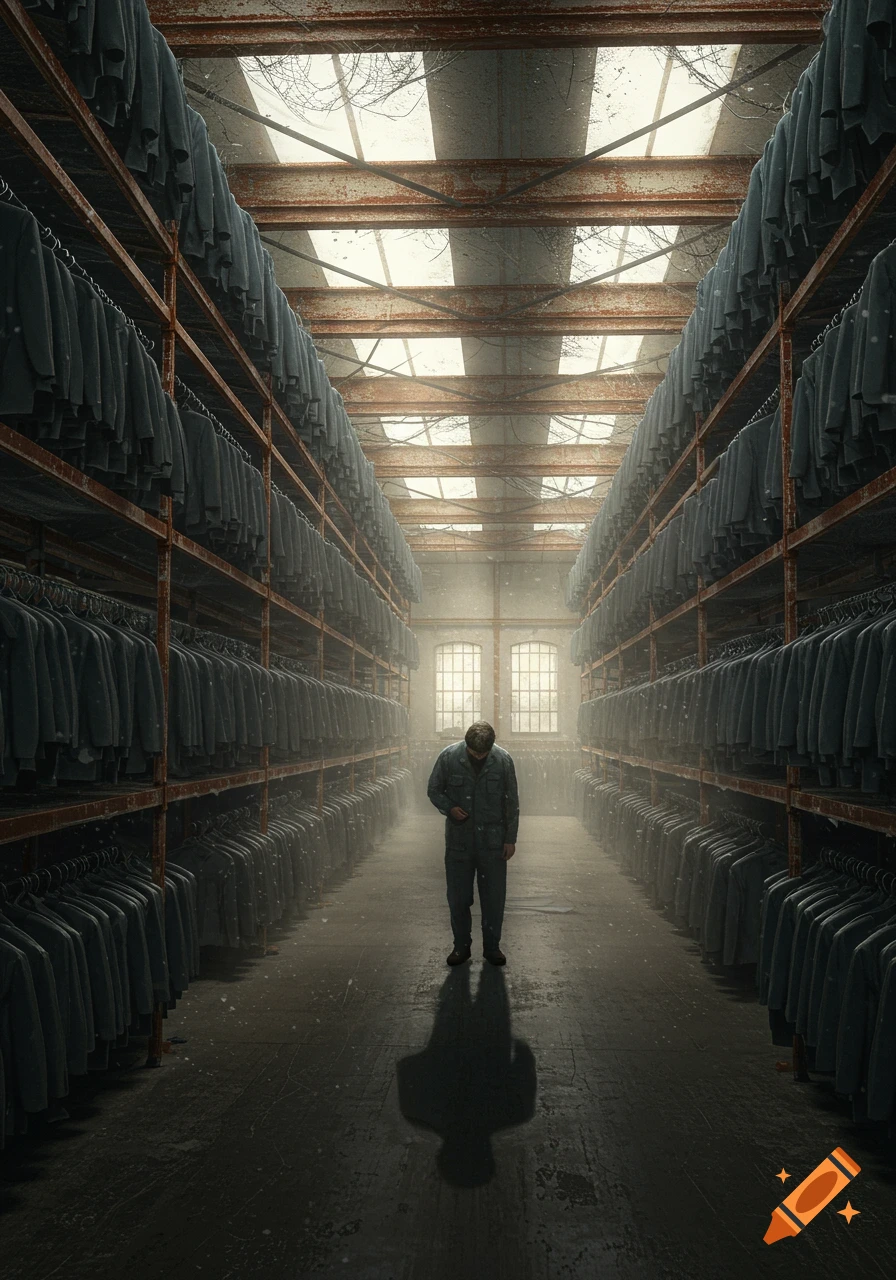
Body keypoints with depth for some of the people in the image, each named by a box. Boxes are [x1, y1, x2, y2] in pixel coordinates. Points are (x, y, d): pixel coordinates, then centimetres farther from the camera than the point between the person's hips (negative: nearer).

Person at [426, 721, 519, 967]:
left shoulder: (503, 760, -9)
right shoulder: (448, 757, -11)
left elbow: (512, 802, -1)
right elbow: (433, 790, 3)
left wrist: (511, 838, -1)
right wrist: (449, 808, -16)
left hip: (493, 841, 0)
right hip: (458, 839, 0)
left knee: (494, 897, 6)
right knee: (458, 897, 7)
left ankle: (492, 946, 23)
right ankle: (461, 946, 24)